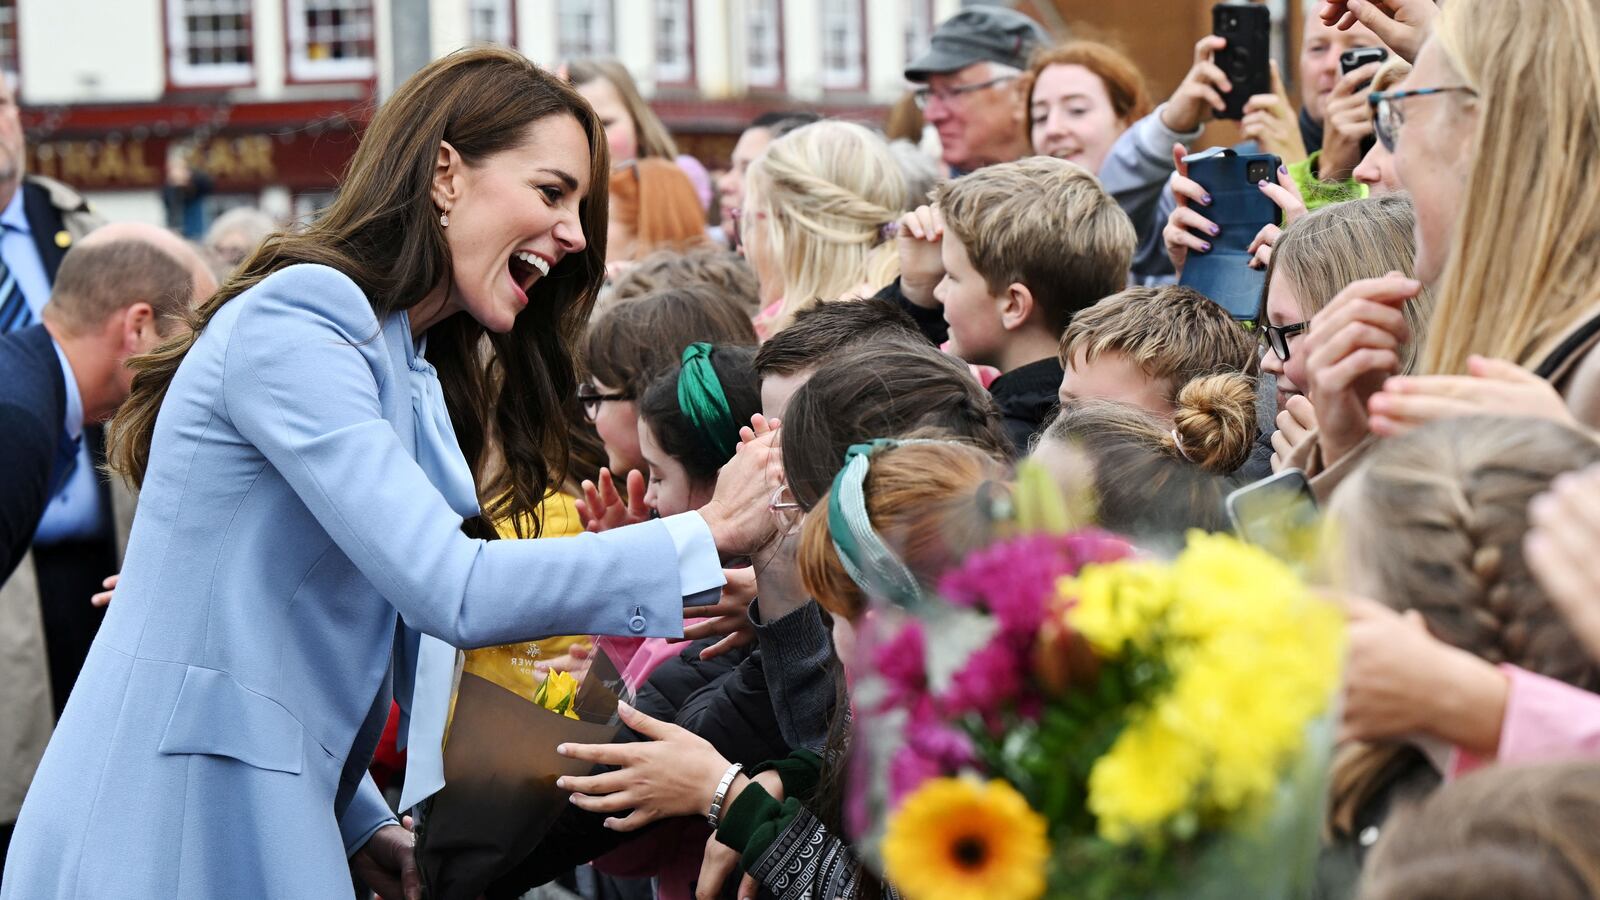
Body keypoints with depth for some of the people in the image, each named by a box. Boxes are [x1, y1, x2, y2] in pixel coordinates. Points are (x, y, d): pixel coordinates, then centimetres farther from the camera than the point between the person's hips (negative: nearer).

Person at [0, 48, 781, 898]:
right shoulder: (294, 324, -14)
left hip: (266, 819, 9)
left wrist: (365, 827, 5)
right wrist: (712, 536, -19)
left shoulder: (414, 375, 15)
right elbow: (453, 593, -23)